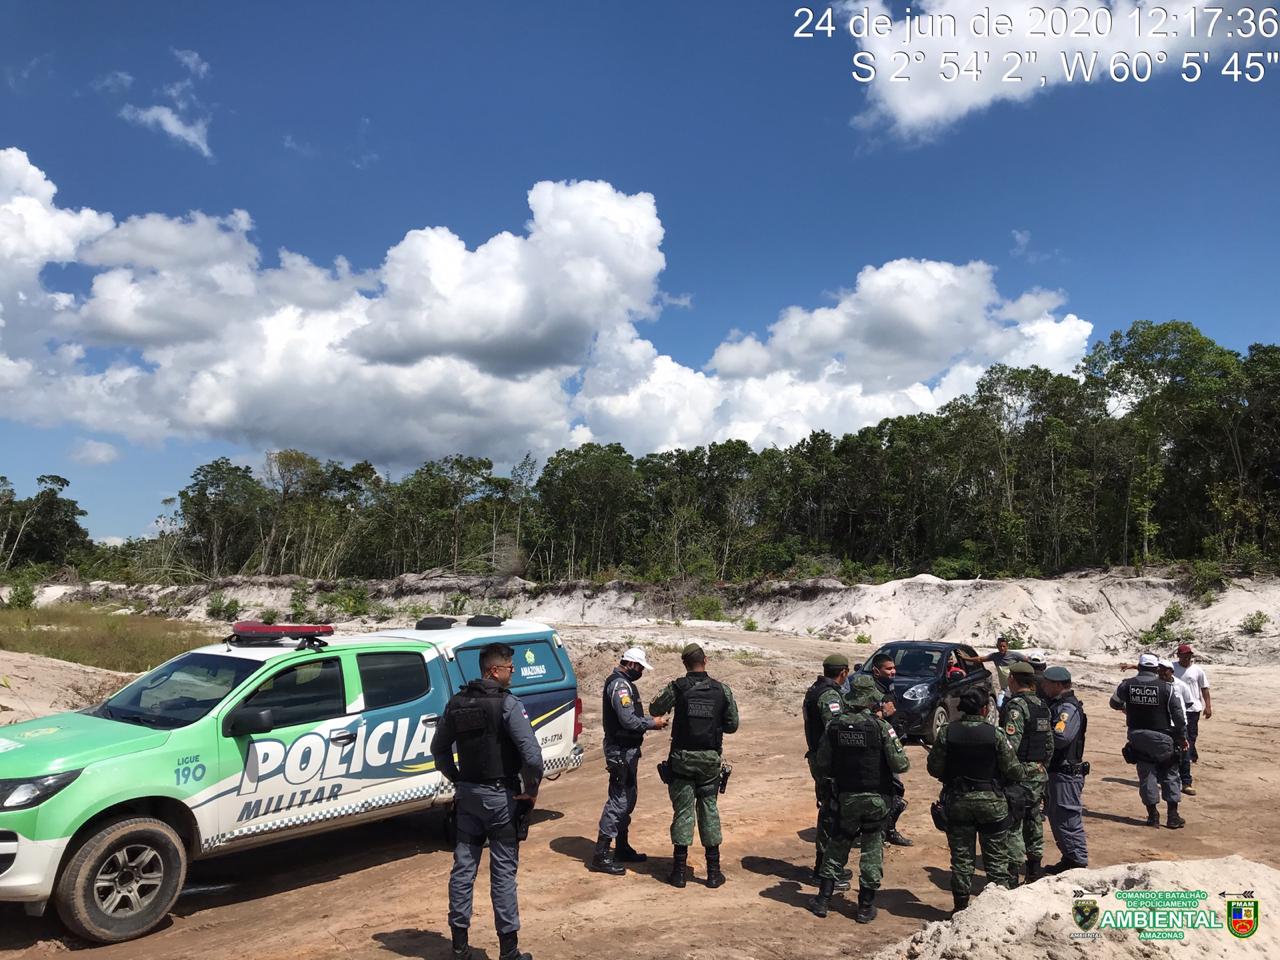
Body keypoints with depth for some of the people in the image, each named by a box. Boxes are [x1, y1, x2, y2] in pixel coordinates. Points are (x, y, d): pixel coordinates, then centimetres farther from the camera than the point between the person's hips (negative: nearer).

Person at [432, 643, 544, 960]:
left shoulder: (456, 703, 3)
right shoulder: (507, 704, -17)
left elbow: (439, 748, 13)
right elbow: (532, 754, -25)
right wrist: (531, 790, -11)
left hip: (467, 794, 6)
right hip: (500, 796, -6)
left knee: (463, 868, 14)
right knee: (503, 873, 4)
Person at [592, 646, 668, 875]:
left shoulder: (622, 683, 14)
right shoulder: (620, 685, -19)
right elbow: (628, 721, -26)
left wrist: (650, 720, 6)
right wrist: (653, 723, -14)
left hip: (626, 749, 11)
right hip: (621, 751, -11)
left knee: (628, 798, 18)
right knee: (618, 800, -7)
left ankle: (623, 848, 29)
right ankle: (601, 855, -2)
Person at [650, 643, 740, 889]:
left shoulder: (676, 688, -8)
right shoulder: (722, 690, -2)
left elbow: (655, 710, 7)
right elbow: (732, 725, 4)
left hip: (682, 760, -1)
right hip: (710, 760, 1)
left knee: (683, 811, 7)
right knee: (709, 810, 11)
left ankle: (680, 871, 11)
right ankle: (713, 872, 14)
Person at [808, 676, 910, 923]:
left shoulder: (833, 726, -6)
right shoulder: (881, 726, -15)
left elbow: (821, 766, 0)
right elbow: (900, 765, -14)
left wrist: (831, 783, 19)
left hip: (845, 798, 2)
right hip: (876, 798, -2)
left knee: (837, 846, 16)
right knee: (872, 851, 11)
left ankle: (823, 900, 19)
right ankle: (866, 907, 17)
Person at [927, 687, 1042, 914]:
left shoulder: (946, 733, -9)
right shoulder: (995, 734, -13)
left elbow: (934, 769, -6)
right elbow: (1012, 769, -7)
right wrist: (1032, 768, 14)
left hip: (957, 801, 1)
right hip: (991, 802, -1)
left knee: (961, 856, 12)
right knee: (996, 857, 13)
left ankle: (961, 905, 19)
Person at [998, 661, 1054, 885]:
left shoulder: (1015, 705, -17)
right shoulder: (1042, 705, 9)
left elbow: (1010, 745, -23)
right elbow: (1050, 743, 15)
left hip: (1018, 776, -8)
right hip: (1038, 774, 8)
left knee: (1012, 827, -2)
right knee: (1034, 824, 16)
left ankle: (1011, 880, 0)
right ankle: (1034, 874, 26)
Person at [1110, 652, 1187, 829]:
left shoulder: (1127, 685, -4)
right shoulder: (1167, 687, -11)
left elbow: (1114, 703, 13)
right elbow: (1179, 714, -7)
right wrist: (1182, 737, 6)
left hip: (1138, 738, 2)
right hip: (1162, 738, -2)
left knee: (1146, 775, 10)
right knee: (1170, 776, 12)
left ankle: (1153, 815, 13)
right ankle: (1173, 816, 13)